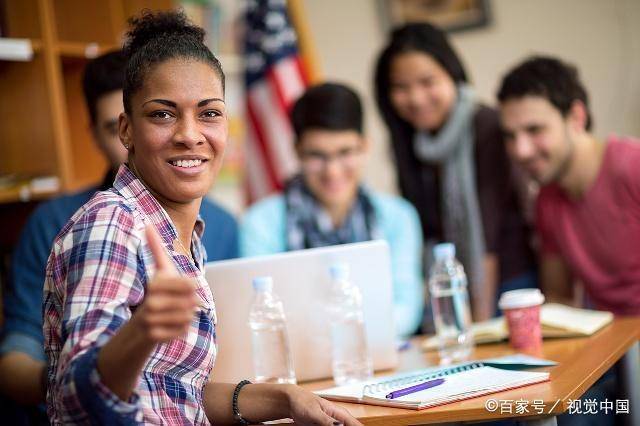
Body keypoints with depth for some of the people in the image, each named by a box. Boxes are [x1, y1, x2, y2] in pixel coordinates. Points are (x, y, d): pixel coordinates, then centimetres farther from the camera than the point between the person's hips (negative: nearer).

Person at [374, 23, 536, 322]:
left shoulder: (487, 128, -16)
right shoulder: (408, 139, 2)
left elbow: (487, 236, -19)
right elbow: (426, 232, 2)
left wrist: (482, 321, -19)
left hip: (509, 283, -5)